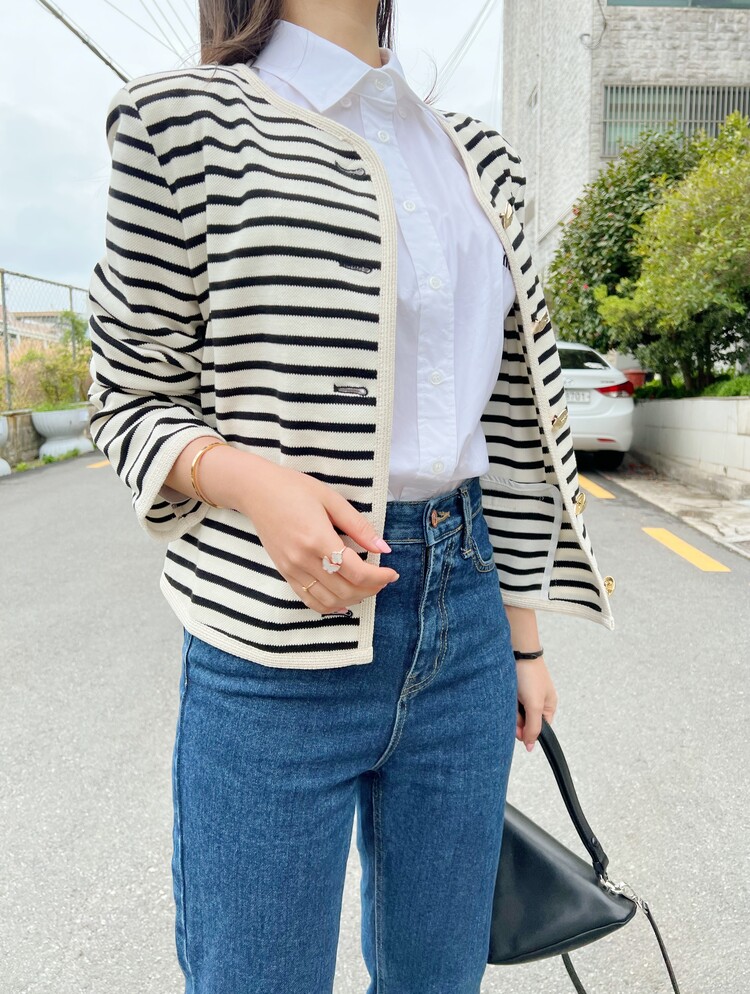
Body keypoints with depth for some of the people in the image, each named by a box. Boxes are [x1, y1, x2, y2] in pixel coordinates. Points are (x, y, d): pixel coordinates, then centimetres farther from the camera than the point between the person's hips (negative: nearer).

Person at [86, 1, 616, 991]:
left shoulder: (479, 158, 13)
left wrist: (524, 636, 13)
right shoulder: (183, 116, -1)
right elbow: (130, 397, 1)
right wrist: (251, 480, -21)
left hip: (462, 615, 6)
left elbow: (508, 425, 11)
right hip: (281, 637, -4)